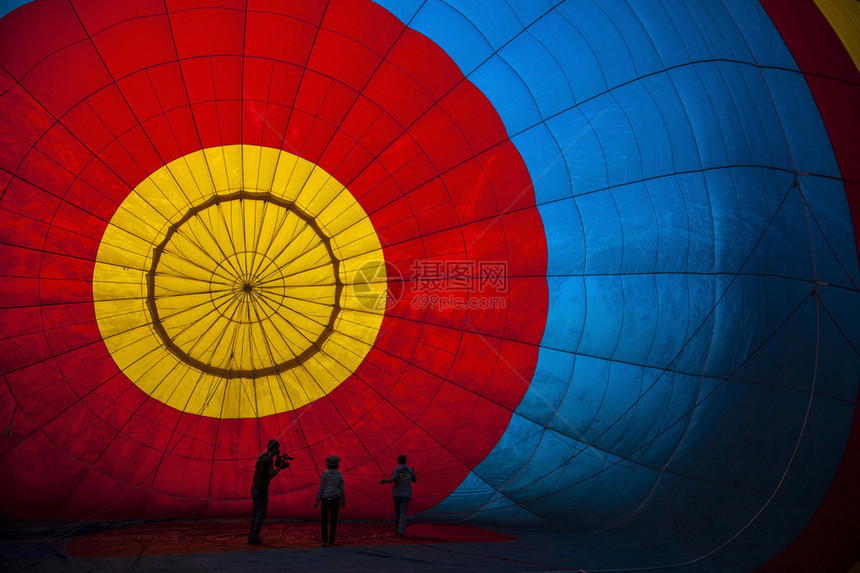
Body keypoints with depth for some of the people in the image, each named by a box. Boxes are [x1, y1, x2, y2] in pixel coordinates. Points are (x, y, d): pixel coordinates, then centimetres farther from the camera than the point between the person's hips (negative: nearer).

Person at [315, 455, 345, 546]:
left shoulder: (324, 473, -11)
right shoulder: (340, 474, -7)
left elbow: (321, 488, -11)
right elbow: (342, 489, -3)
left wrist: (317, 501, -2)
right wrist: (343, 501, 10)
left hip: (325, 500, -1)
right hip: (335, 500, 1)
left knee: (324, 520, 16)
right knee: (333, 521, 13)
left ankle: (324, 540, 5)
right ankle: (331, 542, 15)